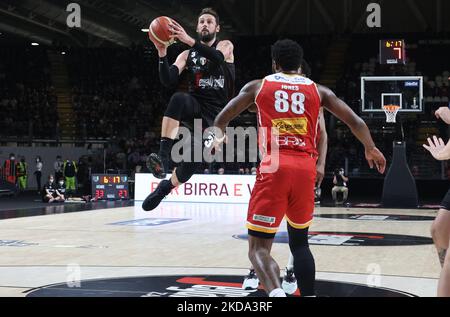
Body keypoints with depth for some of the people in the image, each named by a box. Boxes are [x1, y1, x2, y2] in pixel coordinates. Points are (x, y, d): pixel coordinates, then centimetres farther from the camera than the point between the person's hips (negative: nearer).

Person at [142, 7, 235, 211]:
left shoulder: (225, 46, 5)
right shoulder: (187, 55, 11)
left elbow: (217, 57, -22)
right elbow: (168, 81, -4)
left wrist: (189, 40, -35)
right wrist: (162, 53, -19)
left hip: (215, 115, -1)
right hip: (194, 107, 1)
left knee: (195, 158, -18)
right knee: (178, 99, -36)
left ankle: (165, 187, 11)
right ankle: (162, 157, -41)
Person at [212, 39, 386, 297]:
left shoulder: (257, 86, 15)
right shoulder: (318, 90, 17)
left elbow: (221, 121, 20)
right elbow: (355, 121, 16)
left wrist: (219, 135, 41)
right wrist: (370, 149, 31)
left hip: (274, 167, -2)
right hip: (305, 168, 3)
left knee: (259, 247, -1)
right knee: (300, 241, 22)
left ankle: (276, 292, -29)